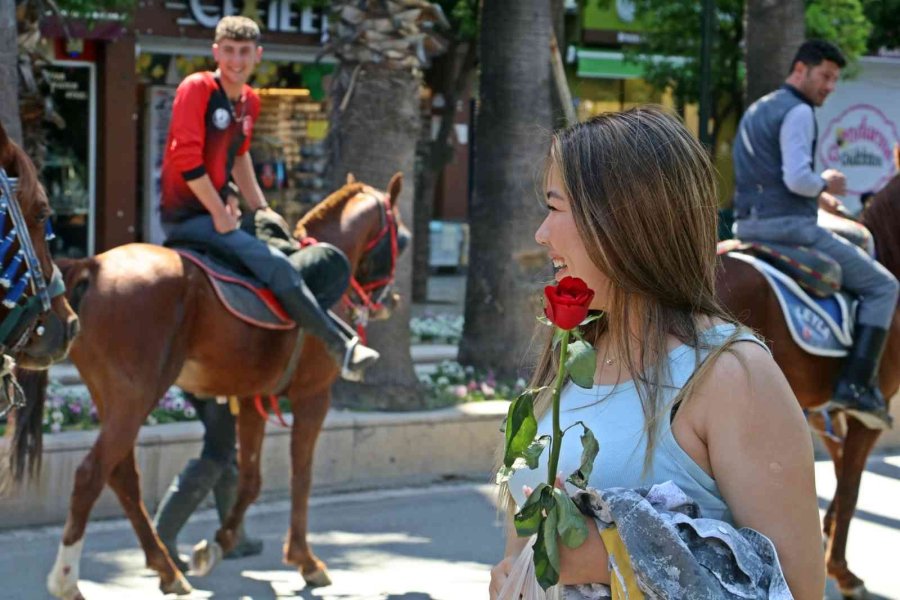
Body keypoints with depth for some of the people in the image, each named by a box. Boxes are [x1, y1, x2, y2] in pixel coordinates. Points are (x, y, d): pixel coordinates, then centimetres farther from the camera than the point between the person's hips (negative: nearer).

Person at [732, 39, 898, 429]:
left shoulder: (756, 111, 21)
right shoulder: (798, 112, -10)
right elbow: (796, 178, -21)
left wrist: (817, 196, 23)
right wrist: (825, 184, -2)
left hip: (748, 224, 9)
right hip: (789, 226, -9)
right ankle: (857, 384, -14)